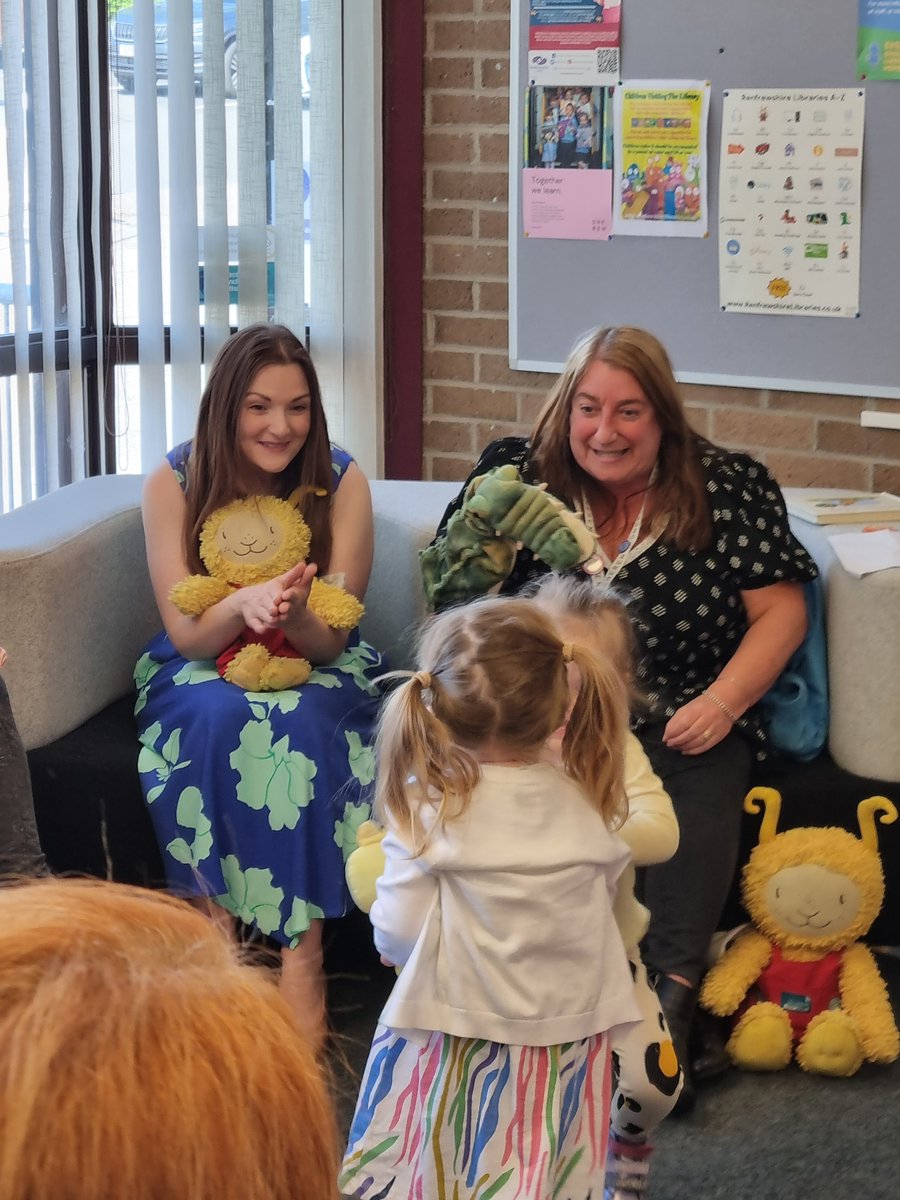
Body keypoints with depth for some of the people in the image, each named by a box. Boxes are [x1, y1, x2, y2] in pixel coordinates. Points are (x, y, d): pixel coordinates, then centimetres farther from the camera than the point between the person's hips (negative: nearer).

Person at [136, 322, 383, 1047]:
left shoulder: (341, 481, -10)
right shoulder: (174, 483, -10)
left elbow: (330, 639, -10)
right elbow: (185, 634, -11)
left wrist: (292, 612, -34)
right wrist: (243, 604, -33)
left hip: (313, 673, 0)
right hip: (203, 669, 0)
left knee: (299, 724, -33)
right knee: (218, 719, -33)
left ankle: (302, 960, -30)